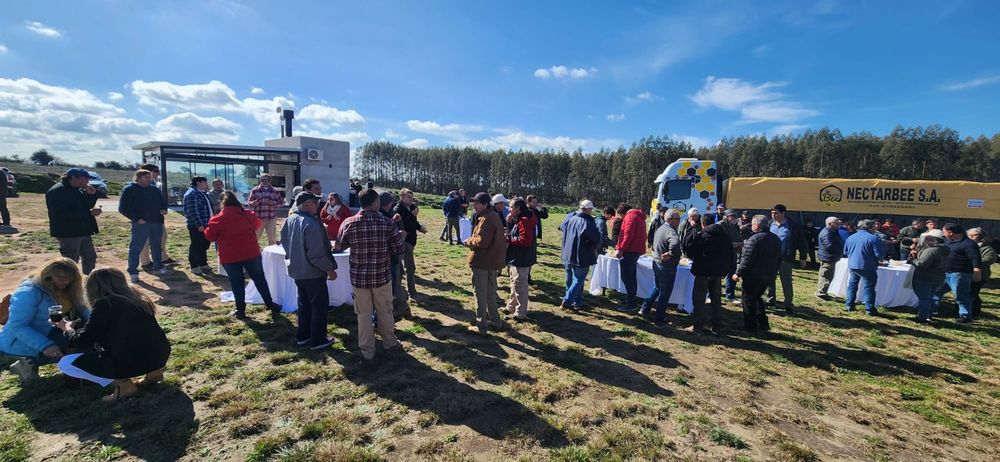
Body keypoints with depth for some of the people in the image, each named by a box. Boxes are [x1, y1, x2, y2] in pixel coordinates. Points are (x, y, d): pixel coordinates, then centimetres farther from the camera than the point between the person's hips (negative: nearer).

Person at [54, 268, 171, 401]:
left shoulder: (104, 303, -6)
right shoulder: (137, 299, 14)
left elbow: (82, 342, -2)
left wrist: (67, 328, 19)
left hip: (134, 361, -7)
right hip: (160, 355, 7)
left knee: (64, 363, 10)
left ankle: (123, 384, -1)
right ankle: (153, 371, 16)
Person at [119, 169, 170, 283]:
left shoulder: (154, 189, 13)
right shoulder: (129, 189, -3)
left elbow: (163, 201, 25)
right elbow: (123, 208, -7)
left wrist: (164, 209, 3)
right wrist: (136, 219, -15)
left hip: (156, 222, 6)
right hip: (141, 223, -6)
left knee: (157, 246, 14)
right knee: (136, 247, -2)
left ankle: (158, 267, 26)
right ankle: (133, 272, 4)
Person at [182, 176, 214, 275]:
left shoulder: (202, 193, 17)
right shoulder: (192, 194, -13)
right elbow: (193, 211, -19)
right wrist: (199, 224, -22)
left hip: (205, 224, 9)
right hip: (196, 225, -9)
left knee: (204, 245, 16)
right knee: (196, 246, -1)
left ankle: (203, 264, 26)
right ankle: (194, 266, 8)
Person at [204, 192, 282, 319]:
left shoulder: (217, 219, -10)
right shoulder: (248, 215, -3)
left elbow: (210, 236, 0)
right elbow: (257, 225, 16)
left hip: (229, 257, -1)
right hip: (251, 253, 2)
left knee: (236, 283, 12)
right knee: (259, 279, 15)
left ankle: (240, 310, 18)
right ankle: (270, 304, 23)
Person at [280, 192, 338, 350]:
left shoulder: (289, 219, 1)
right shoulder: (311, 223, -27)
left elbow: (284, 242, 14)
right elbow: (316, 254, -28)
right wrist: (330, 269, -17)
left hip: (296, 270, 9)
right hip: (312, 272, -9)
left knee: (304, 303, 22)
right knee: (320, 305, 7)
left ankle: (303, 336, 34)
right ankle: (318, 340, 16)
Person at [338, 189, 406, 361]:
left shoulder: (349, 223, -9)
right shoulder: (387, 223, -12)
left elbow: (341, 245, 9)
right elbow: (398, 250, -5)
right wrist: (402, 236, 14)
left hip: (359, 277, 1)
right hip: (382, 276, 0)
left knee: (364, 314, 13)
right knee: (385, 311, 18)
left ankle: (367, 351, 24)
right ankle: (389, 342, 36)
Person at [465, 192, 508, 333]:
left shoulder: (486, 219, -20)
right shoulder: (494, 216, 11)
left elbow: (481, 241, -26)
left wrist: (468, 241, -8)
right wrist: (472, 239, 8)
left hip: (481, 261, -10)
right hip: (493, 259, 10)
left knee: (480, 293, 1)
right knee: (490, 292, 19)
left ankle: (481, 324, 10)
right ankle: (495, 321, 28)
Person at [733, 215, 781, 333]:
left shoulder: (754, 239, -19)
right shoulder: (775, 239, 8)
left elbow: (747, 260, -22)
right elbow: (779, 259, 16)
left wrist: (738, 273, -15)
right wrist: (773, 272, 24)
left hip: (753, 276, -8)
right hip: (768, 276, 8)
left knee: (749, 300, 5)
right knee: (757, 297, 23)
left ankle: (750, 326, 10)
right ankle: (763, 324, 25)